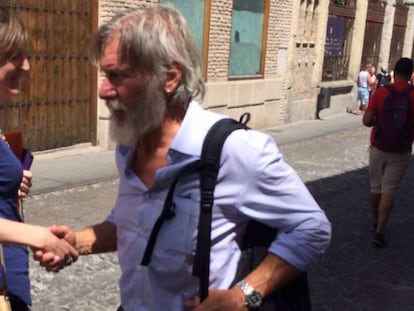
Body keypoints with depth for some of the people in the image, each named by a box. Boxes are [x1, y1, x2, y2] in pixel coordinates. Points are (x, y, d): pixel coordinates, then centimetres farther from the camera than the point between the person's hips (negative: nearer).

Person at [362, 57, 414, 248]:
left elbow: (366, 121, -11)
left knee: (375, 187, 18)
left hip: (378, 148, 1)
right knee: (388, 191, 4)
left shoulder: (380, 92, -9)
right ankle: (380, 231, -2)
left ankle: (375, 222, 35)